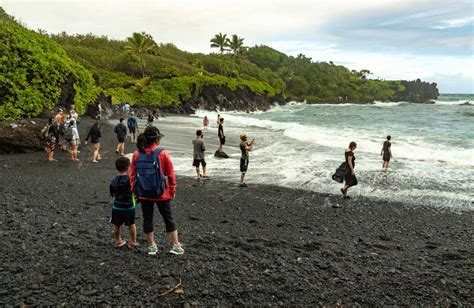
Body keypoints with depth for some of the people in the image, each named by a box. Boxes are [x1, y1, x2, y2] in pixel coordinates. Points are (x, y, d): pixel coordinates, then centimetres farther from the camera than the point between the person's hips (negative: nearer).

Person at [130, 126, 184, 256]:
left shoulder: (137, 154, -4)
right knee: (168, 218, 10)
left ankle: (151, 246, 23)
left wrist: (134, 190, 12)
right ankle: (176, 246, 16)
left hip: (143, 194, 2)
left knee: (147, 219, 14)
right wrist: (172, 190, 5)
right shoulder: (162, 154, -12)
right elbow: (170, 174, -7)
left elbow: (132, 174, 1)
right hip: (162, 193, -2)